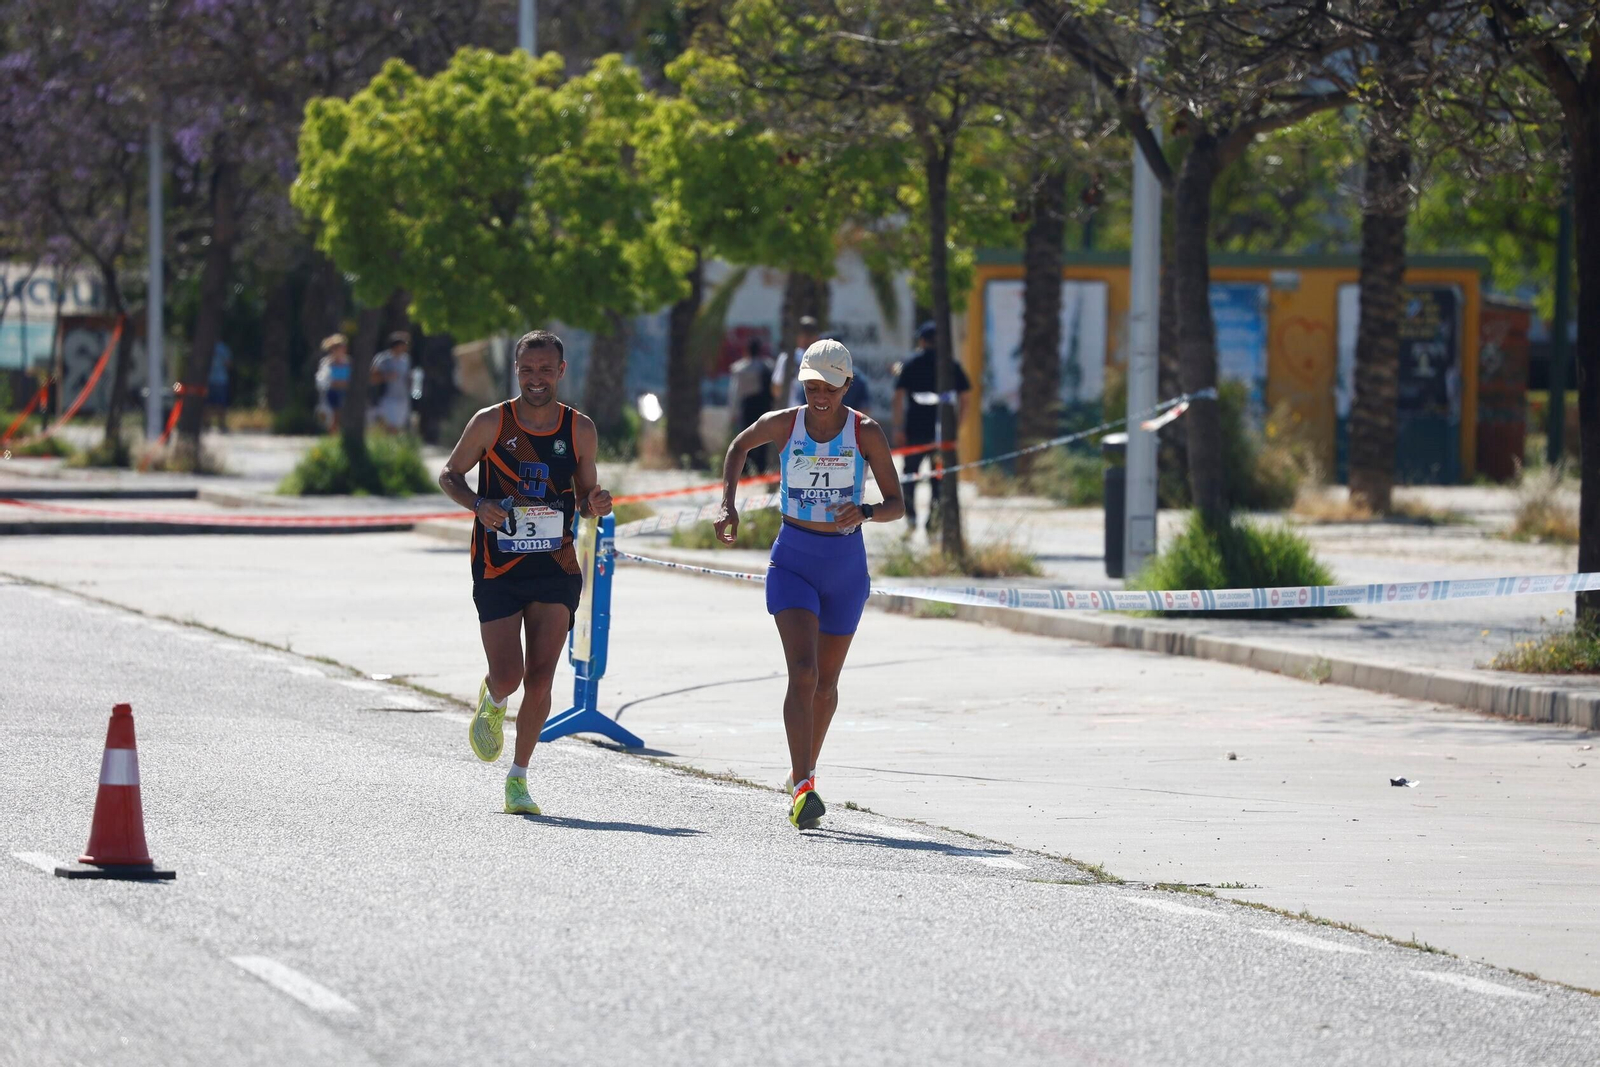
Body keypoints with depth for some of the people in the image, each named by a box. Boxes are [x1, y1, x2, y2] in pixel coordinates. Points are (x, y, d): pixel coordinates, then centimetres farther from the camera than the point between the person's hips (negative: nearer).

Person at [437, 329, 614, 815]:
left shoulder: (580, 430, 3)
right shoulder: (490, 423, -3)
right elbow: (449, 475, 6)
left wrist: (596, 504, -10)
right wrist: (478, 505, -14)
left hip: (556, 570, 1)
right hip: (498, 570, -1)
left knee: (539, 678, -7)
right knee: (508, 677, -7)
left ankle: (518, 778, 6)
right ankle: (492, 703, 32)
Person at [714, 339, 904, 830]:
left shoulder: (866, 434, -7)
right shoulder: (782, 425, -5)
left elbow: (896, 504, -4)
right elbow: (739, 446, 16)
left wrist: (865, 512, -25)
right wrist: (728, 505, 6)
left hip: (846, 564, 1)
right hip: (793, 562, -1)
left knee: (826, 683, 12)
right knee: (802, 672, -18)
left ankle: (802, 771, 34)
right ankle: (803, 788, -25)